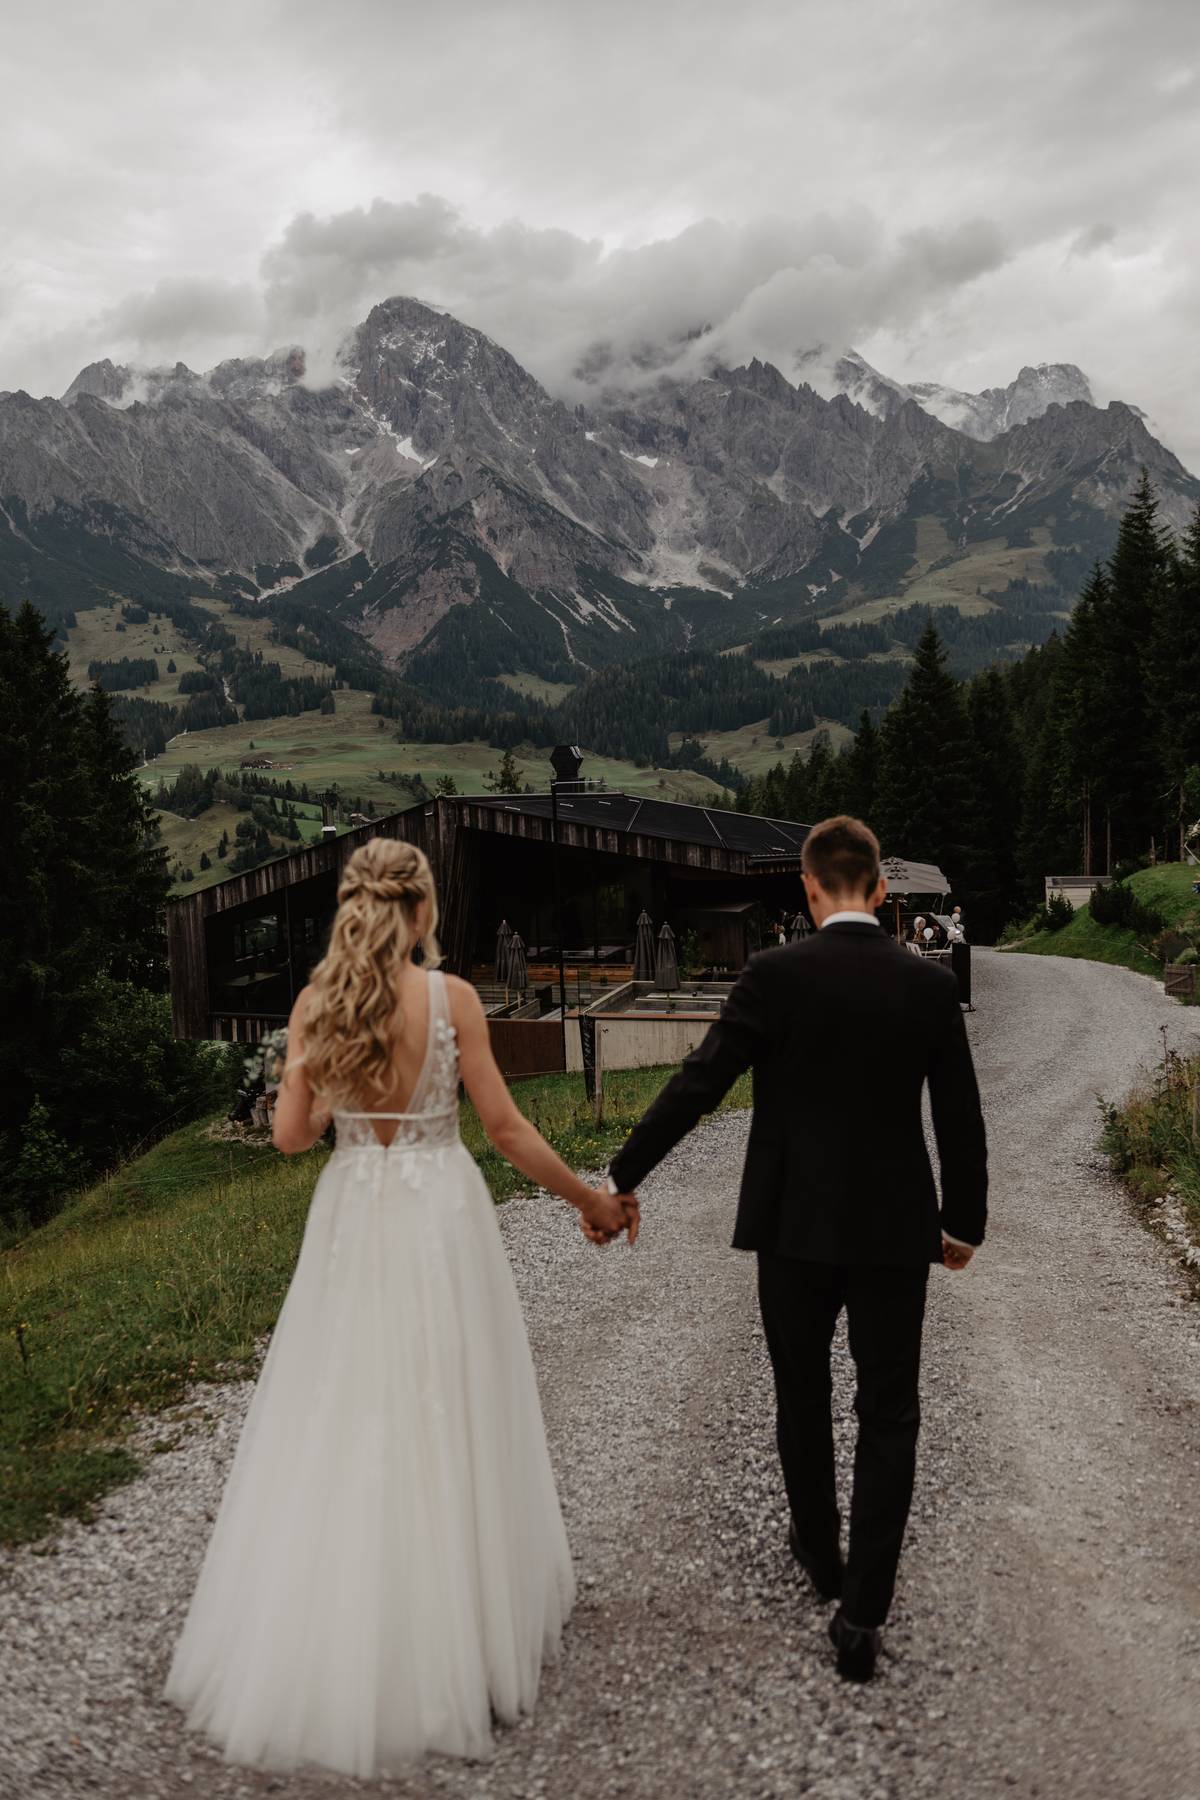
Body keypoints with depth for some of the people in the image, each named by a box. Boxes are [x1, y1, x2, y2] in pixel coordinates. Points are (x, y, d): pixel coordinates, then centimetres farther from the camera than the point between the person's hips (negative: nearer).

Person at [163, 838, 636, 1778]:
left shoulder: (314, 1003, -3)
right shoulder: (451, 995, -11)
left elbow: (292, 1134, 0)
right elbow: (505, 1126, -9)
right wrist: (590, 1198, 2)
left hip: (350, 1220, 3)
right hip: (438, 1216, -3)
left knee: (344, 1422, 15)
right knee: (442, 1421, 9)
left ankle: (330, 1641, 27)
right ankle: (453, 1632, 22)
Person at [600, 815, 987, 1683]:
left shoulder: (777, 974, -12)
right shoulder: (931, 983, -4)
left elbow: (698, 1083, -13)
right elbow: (962, 1120, 1)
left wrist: (624, 1176, -4)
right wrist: (965, 1221, 15)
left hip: (796, 1228, -1)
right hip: (895, 1231, 1)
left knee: (803, 1400, 20)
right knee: (888, 1417, 10)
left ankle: (821, 1550, 39)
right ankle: (862, 1611, 8)